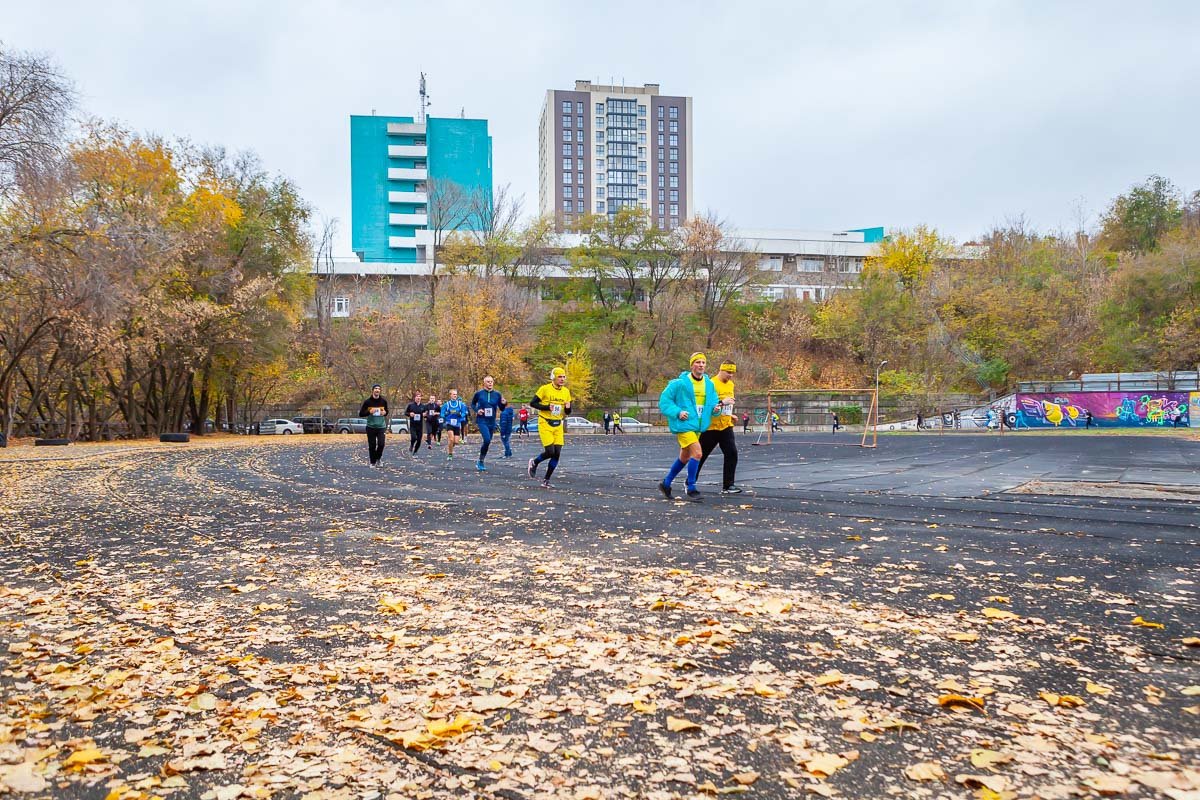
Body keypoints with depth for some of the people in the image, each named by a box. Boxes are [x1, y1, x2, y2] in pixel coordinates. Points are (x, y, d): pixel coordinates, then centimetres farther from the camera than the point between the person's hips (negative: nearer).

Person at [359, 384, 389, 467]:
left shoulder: (383, 401, 2)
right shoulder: (367, 401, -4)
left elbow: (386, 411, 18)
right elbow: (360, 414, 0)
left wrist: (385, 412, -6)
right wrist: (369, 412, -18)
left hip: (381, 426, 1)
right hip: (371, 427, -1)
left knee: (381, 444, -11)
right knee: (372, 445, 2)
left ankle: (378, 458, 16)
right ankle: (373, 462, 18)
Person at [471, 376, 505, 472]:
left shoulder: (497, 394, 2)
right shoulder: (479, 393, -3)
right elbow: (472, 404, 12)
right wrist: (477, 410, -7)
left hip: (492, 422, 4)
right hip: (482, 421, -4)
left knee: (487, 442, 11)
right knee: (487, 440, -21)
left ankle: (480, 461, 30)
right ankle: (481, 461, -5)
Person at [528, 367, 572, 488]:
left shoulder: (566, 392, 7)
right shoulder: (545, 389, -9)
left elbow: (567, 412, 14)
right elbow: (532, 403, -8)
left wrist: (568, 408, -10)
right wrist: (547, 407, -19)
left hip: (558, 425, 5)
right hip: (545, 424, -5)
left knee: (557, 454, -1)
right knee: (550, 452, -12)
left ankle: (546, 481, 11)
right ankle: (534, 463, 20)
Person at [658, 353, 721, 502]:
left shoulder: (709, 384, 6)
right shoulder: (680, 383, -10)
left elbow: (714, 401, 14)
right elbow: (664, 400, -6)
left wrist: (715, 408, -9)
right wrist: (677, 412, -18)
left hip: (698, 426, 7)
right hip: (684, 424, -7)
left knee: (684, 458, 17)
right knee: (697, 452, -20)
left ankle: (666, 483, 35)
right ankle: (691, 489, -7)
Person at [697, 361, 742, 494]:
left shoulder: (730, 384, 11)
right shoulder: (711, 384, -14)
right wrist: (721, 402, -30)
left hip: (726, 427, 6)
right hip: (711, 427, -6)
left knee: (732, 453, -6)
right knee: (701, 455, 5)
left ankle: (728, 485, 0)